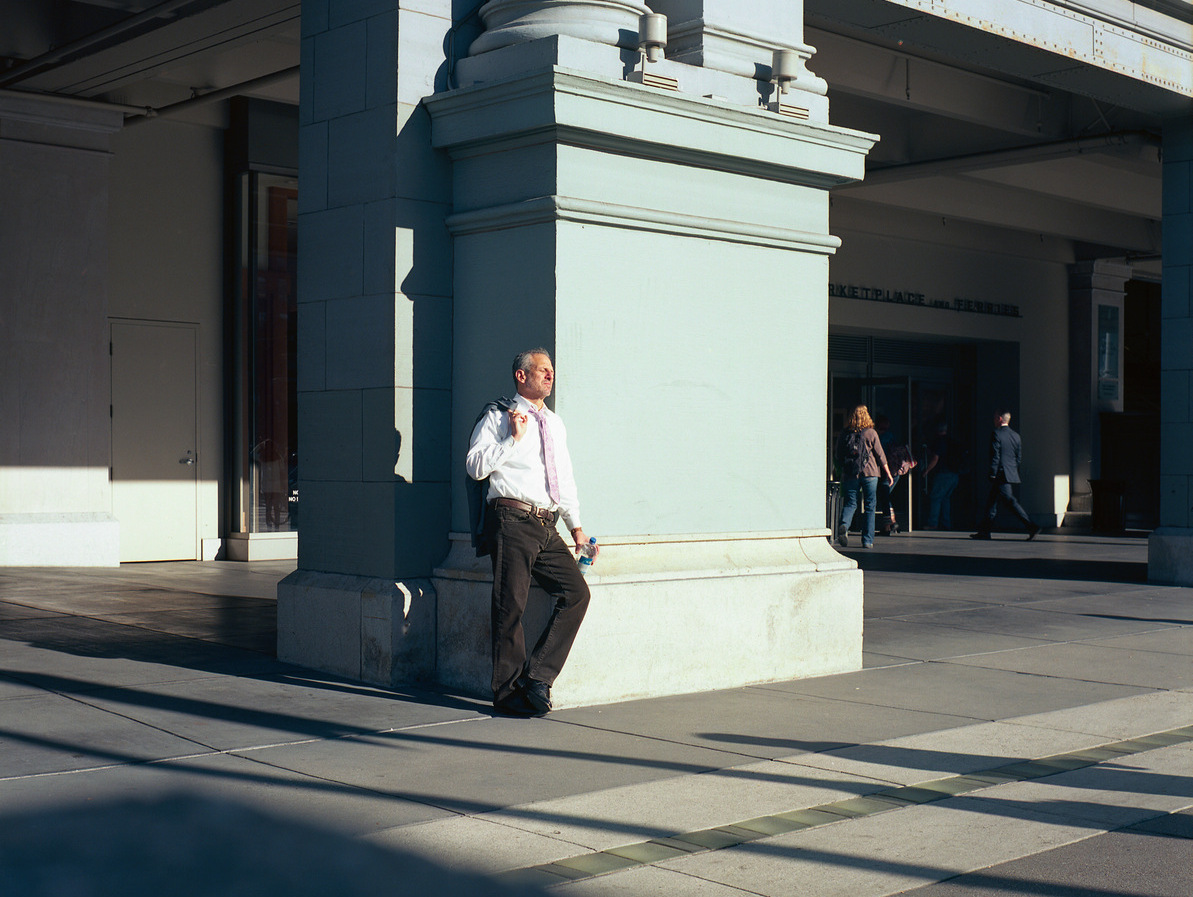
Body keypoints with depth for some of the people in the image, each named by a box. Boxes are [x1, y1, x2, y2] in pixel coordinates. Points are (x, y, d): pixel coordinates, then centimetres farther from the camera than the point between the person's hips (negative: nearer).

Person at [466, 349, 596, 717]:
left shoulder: (555, 424, 23)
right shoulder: (498, 418, 4)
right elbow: (475, 466, -6)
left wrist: (575, 525, 17)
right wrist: (512, 438, -11)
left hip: (546, 527, 6)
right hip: (512, 520, -6)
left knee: (576, 592, -8)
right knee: (511, 605, -7)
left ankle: (537, 675, -4)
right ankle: (509, 693, 2)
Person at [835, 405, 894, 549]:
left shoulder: (845, 433, 3)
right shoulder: (870, 433, -3)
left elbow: (839, 456, 9)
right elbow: (880, 455, 0)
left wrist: (843, 472, 23)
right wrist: (888, 474, 8)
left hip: (850, 474, 2)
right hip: (869, 473, -2)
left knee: (850, 503, 10)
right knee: (869, 506, 6)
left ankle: (843, 525, -20)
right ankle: (867, 540, 5)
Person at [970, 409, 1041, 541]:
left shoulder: (996, 434, -11)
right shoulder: (1016, 436, 12)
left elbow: (995, 456, -15)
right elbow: (1019, 458, 13)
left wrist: (992, 474, -12)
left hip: (1001, 475, -8)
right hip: (1012, 474, 8)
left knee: (1010, 501, -8)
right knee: (991, 501, 13)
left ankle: (1031, 527, -15)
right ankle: (984, 531, 16)